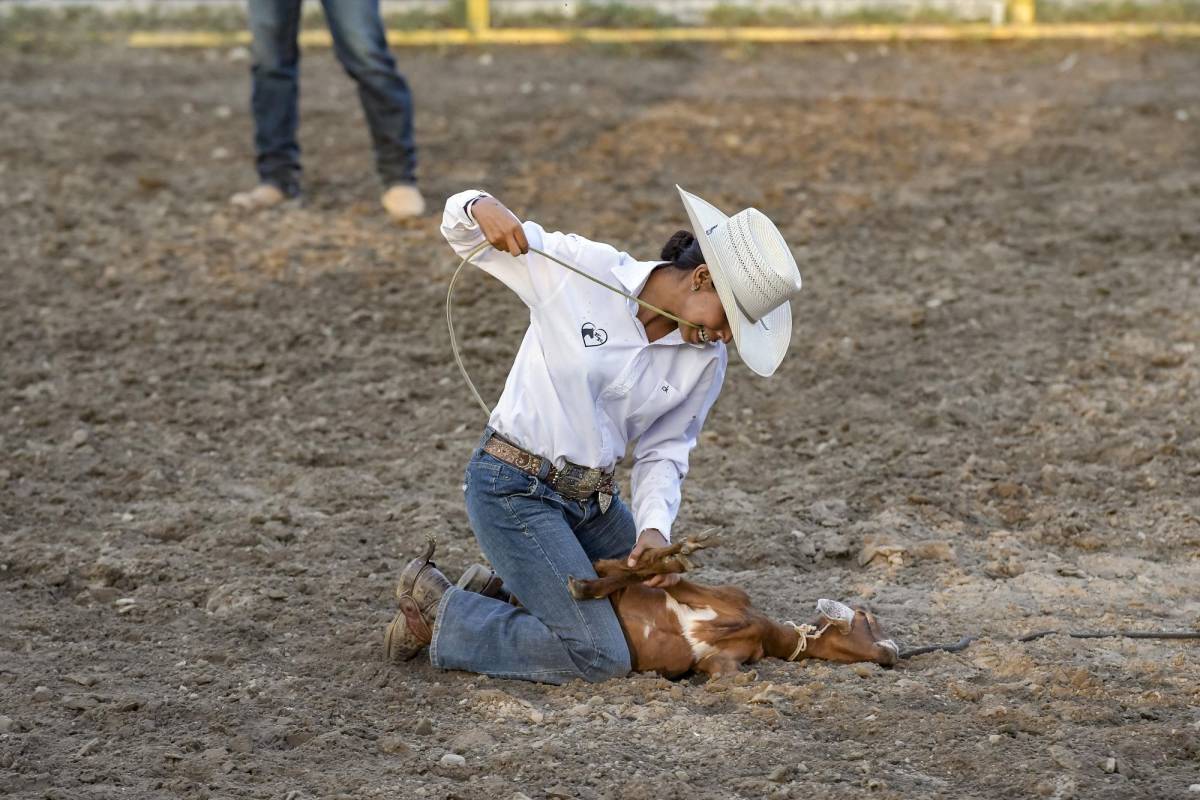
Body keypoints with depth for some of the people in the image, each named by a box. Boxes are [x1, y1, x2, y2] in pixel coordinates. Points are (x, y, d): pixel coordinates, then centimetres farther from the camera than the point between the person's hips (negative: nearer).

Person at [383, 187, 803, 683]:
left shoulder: (707, 361, -4)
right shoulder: (577, 268, -17)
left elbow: (662, 451, 5)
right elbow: (463, 233, -7)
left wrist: (655, 528, -12)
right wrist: (482, 208, -30)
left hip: (592, 497, 7)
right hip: (514, 488, -7)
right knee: (601, 659, -15)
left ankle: (505, 580, 25)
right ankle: (439, 611, 3)